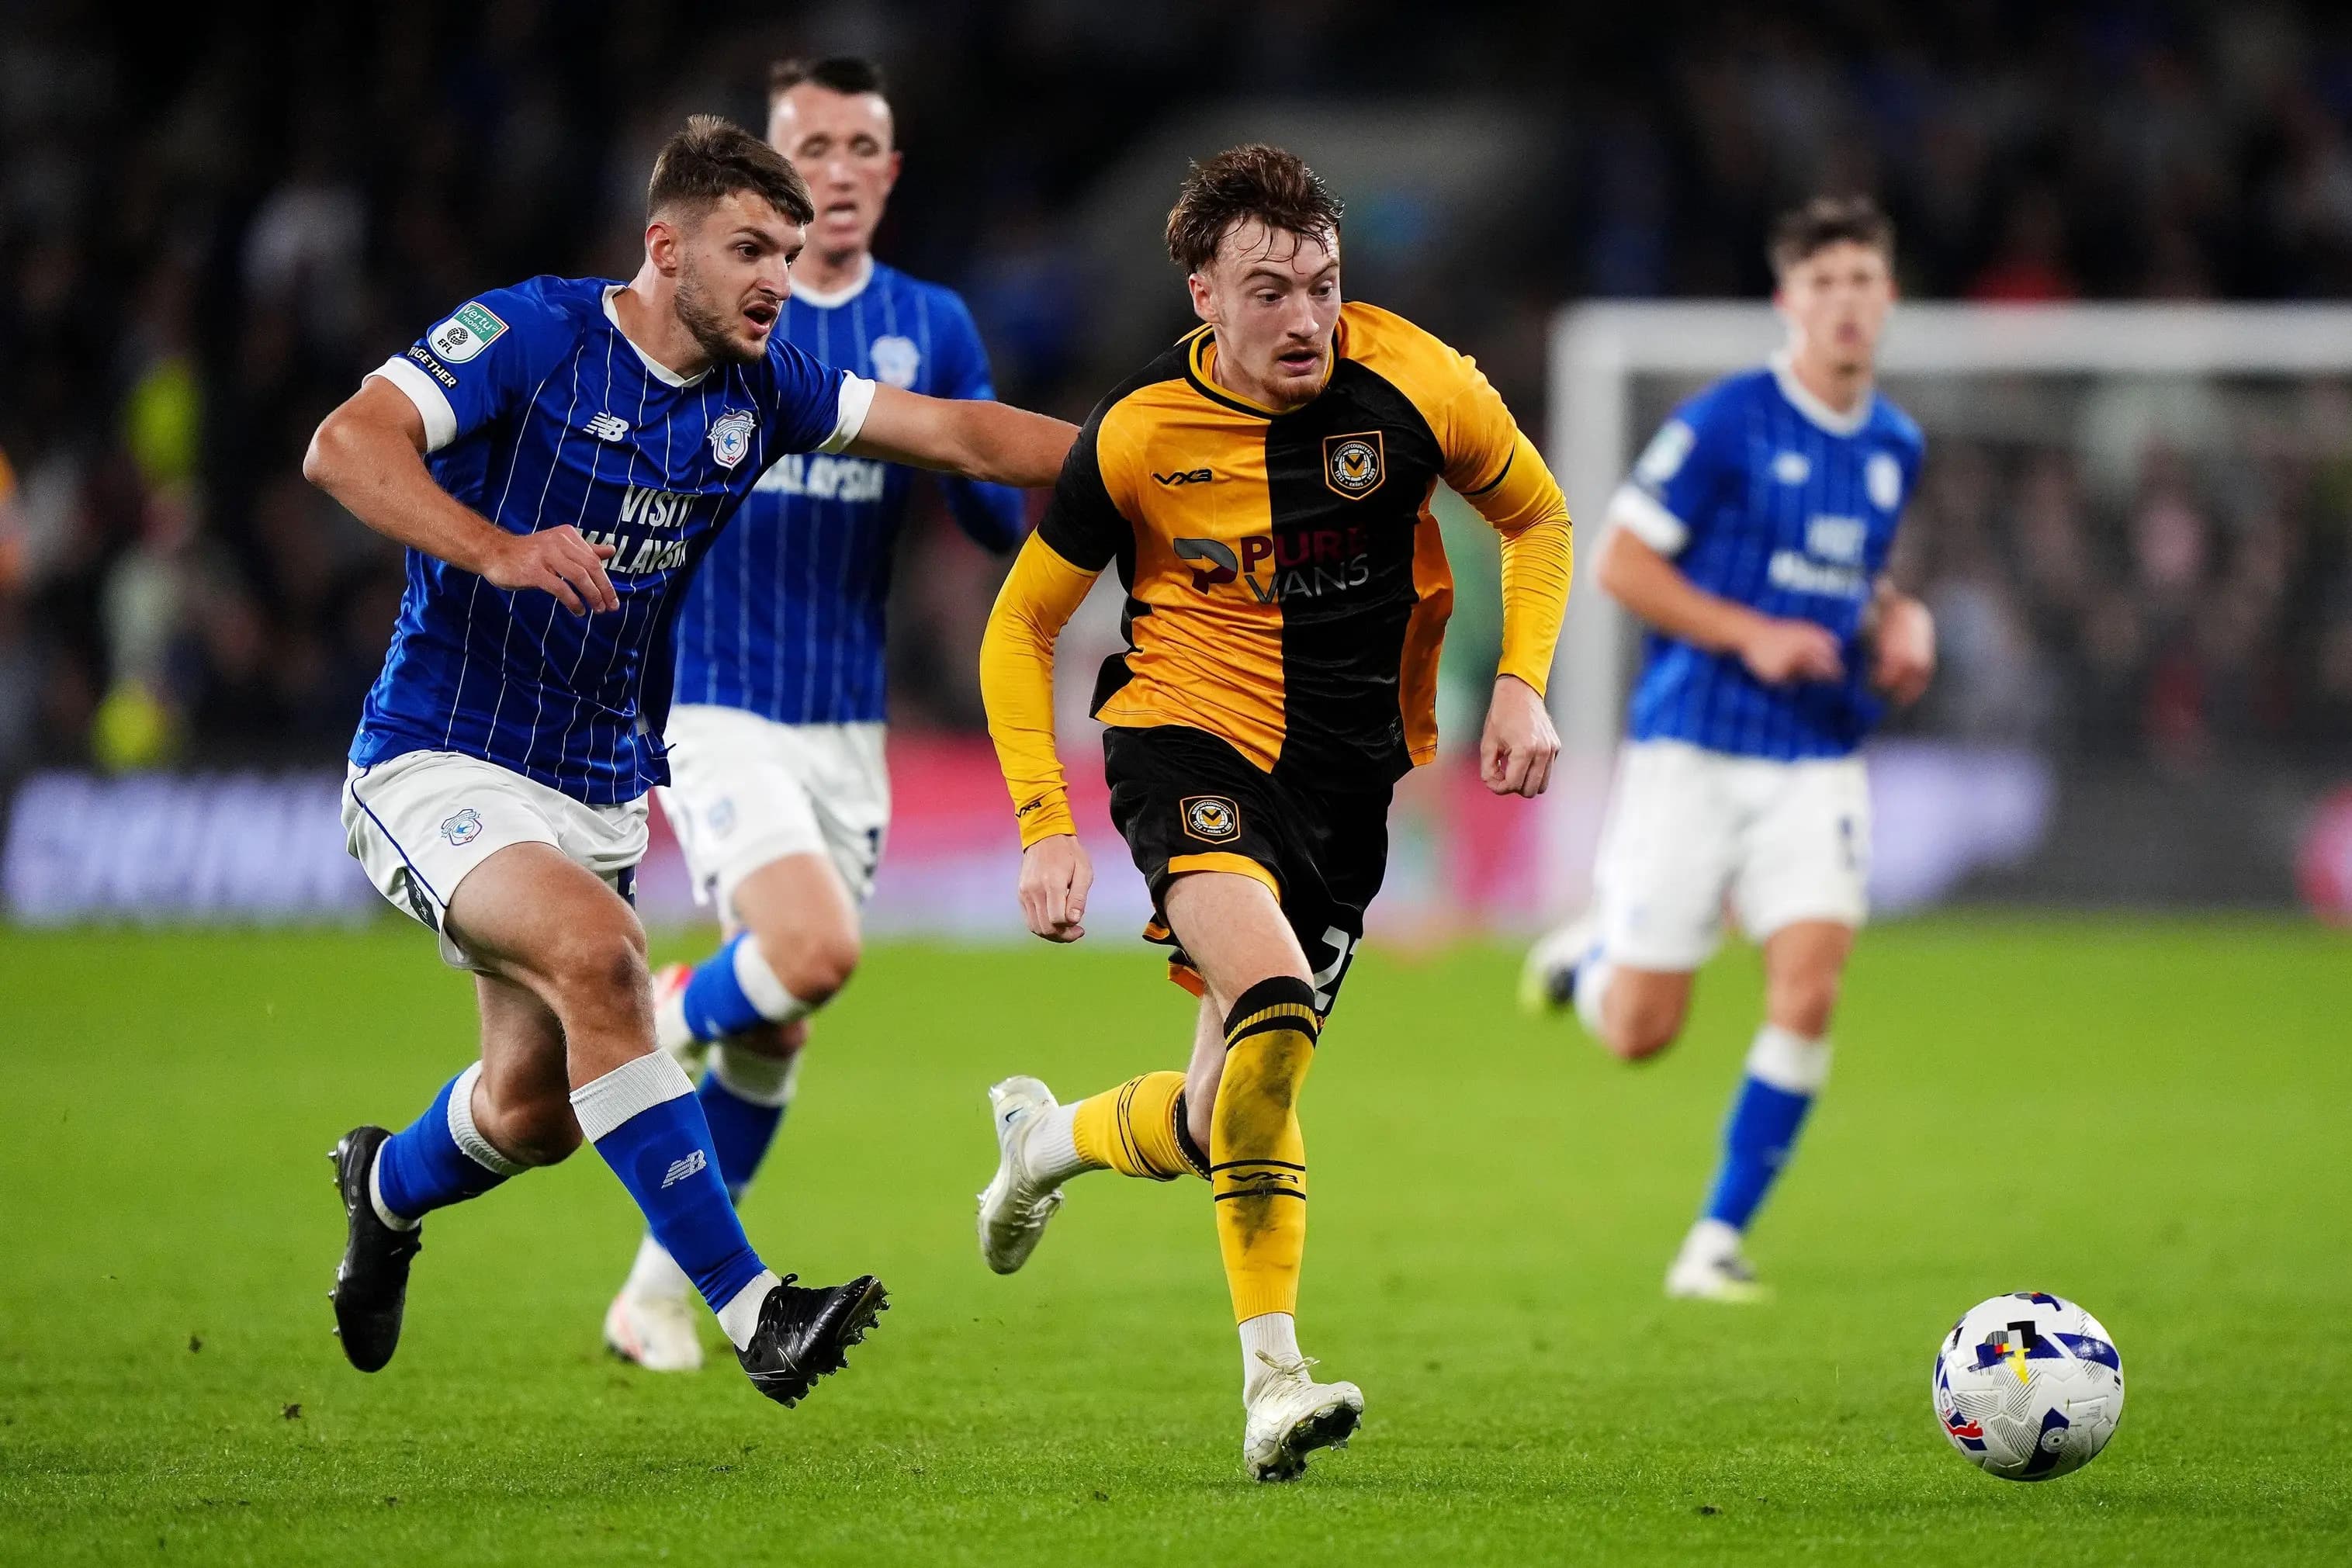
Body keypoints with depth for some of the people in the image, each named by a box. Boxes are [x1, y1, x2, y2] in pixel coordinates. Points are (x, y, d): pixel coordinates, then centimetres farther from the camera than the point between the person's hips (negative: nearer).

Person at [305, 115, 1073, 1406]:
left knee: (538, 1106, 10)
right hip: (440, 761, -7)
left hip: (600, 790, 7)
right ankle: (745, 1307, -33)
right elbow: (344, 445, -26)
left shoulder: (758, 388, 4)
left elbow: (955, 434, 8)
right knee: (598, 952, -32)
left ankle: (387, 1187, 47)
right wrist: (497, 548, -40)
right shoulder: (535, 334, -15)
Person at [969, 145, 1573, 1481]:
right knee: (1271, 1001, -32)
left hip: (1349, 770, 3)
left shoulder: (1415, 385, -9)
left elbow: (1537, 518, 10)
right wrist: (1046, 826, -8)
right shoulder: (1141, 434, -12)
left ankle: (1051, 1139, 40)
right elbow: (1021, 627, 1)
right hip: (1191, 736, -3)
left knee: (1231, 1115, 4)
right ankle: (1273, 1372, -26)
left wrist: (1523, 685, -4)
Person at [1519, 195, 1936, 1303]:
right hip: (1693, 749, -4)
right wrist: (1753, 635, -17)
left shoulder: (1895, 448, 10)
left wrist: (1900, 626, 6)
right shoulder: (1727, 423, -9)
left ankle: (1720, 1239, -4)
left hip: (1819, 762, 4)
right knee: (1639, 1032, -2)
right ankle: (1592, 954, 36)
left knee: (1809, 983, -16)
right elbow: (1621, 560, -8)